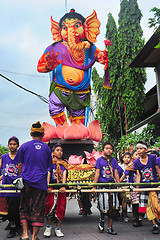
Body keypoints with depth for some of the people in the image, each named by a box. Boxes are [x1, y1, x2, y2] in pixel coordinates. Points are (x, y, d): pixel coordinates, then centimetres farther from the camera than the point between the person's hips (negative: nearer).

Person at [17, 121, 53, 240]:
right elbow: (49, 166, 11)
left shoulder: (24, 146, 2)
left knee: (25, 208, 12)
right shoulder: (46, 148, 6)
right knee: (38, 210, 5)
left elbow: (20, 165, 5)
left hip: (27, 181, 0)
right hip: (41, 183, 0)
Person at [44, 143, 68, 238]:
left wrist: (63, 186, -16)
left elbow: (64, 175, 0)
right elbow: (48, 174, -5)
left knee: (61, 207, -2)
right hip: (52, 186, -2)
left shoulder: (64, 164, 13)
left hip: (61, 186, 2)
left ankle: (58, 228, 8)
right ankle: (48, 227, 3)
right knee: (50, 204, -14)